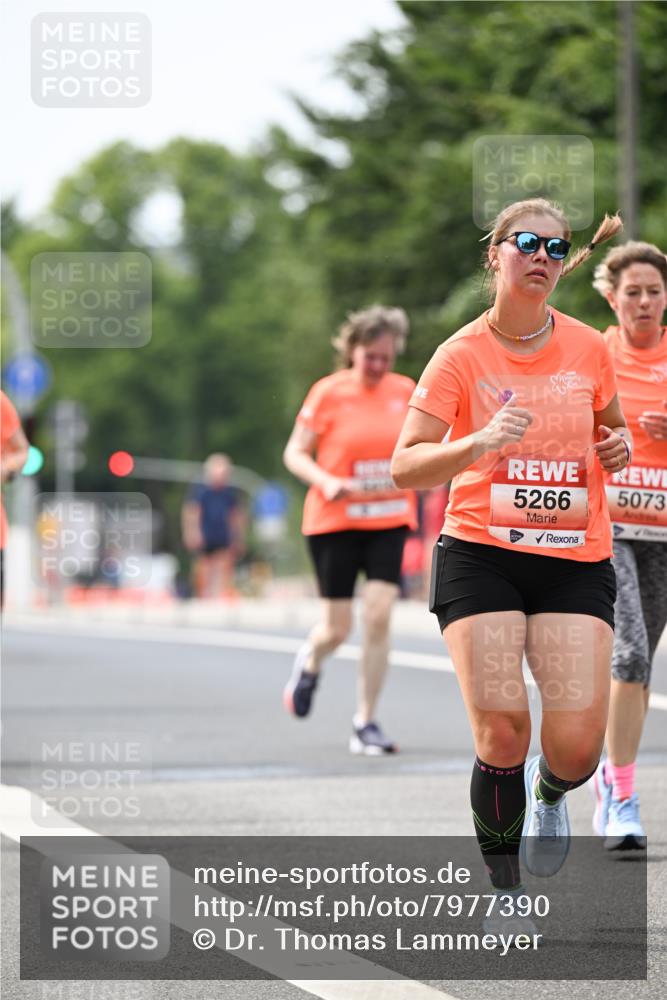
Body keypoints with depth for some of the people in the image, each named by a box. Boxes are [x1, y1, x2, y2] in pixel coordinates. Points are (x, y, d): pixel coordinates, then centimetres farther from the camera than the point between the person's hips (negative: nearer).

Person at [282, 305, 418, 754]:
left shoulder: (406, 391, 4)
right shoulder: (328, 393, -6)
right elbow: (295, 454, -2)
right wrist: (326, 481, -20)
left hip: (390, 519, 2)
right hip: (335, 520, -2)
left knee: (379, 615, -11)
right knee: (338, 627, 1)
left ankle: (366, 723, -1)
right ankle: (310, 664, 40)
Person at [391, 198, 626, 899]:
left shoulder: (589, 348, 6)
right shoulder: (462, 355, -3)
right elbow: (405, 468, -10)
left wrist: (619, 445, 0)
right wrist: (479, 442, -28)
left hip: (576, 559, 2)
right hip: (481, 556, -2)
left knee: (577, 743, -11)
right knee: (501, 732, -15)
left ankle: (550, 791, 27)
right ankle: (504, 886, 7)